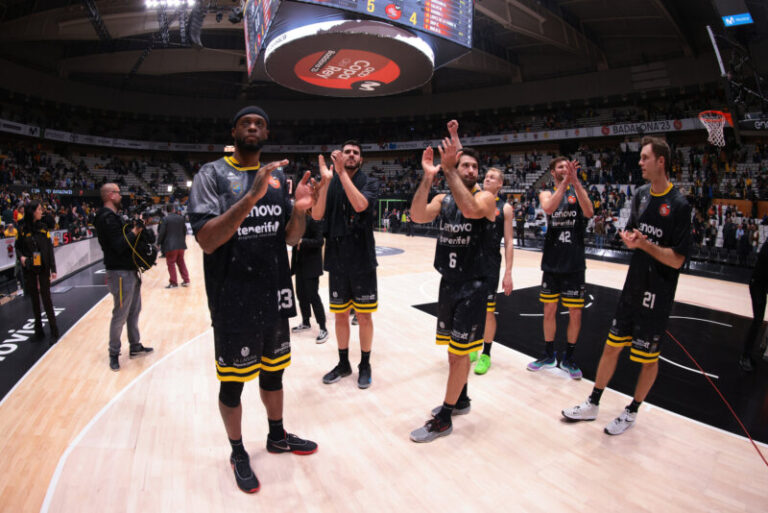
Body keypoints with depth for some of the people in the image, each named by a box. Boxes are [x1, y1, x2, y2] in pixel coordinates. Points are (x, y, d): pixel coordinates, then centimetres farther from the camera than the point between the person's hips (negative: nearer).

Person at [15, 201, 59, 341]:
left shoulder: (43, 227, 1)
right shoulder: (23, 229, -2)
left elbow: (49, 248, 1)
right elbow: (18, 247, 8)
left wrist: (53, 269, -2)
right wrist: (21, 256, -14)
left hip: (43, 268, 0)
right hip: (29, 269, 0)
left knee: (46, 298, -1)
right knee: (34, 299, 9)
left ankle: (53, 330, 4)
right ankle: (38, 328, 20)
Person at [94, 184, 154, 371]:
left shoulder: (113, 216, 15)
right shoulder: (107, 218, -17)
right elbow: (119, 246, -23)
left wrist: (135, 227, -1)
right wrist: (134, 232, -15)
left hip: (130, 271, 10)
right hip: (120, 273, -10)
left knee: (134, 311, 17)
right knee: (120, 315, 0)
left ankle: (135, 346, 29)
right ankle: (114, 353, 14)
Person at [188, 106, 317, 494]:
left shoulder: (277, 176, 8)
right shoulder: (212, 175, -9)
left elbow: (290, 237, 9)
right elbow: (206, 241, -20)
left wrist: (300, 210, -12)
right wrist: (251, 197, -31)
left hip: (274, 295, 5)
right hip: (234, 301, -5)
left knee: (273, 372, 21)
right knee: (232, 382, 11)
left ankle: (277, 436, 43)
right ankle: (238, 453, 34)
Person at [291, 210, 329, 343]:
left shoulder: (314, 220, -14)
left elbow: (319, 241, -19)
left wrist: (302, 241, -29)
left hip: (311, 265, -8)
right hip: (300, 263, 8)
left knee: (313, 295, -5)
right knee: (301, 294, 15)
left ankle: (323, 329, 4)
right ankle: (305, 322, 32)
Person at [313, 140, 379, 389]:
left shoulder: (369, 182, -1)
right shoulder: (328, 183, 6)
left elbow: (360, 205, -22)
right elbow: (316, 215, -8)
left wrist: (342, 173, -23)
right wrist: (326, 180, -17)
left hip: (362, 260, -2)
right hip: (337, 260, 3)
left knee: (364, 315, 6)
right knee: (340, 315, 13)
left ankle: (365, 365, 23)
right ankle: (343, 363, 30)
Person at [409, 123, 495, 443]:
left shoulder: (485, 197, -8)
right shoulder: (442, 199, 6)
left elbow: (470, 209, -32)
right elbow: (418, 216, -13)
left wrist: (449, 170, -30)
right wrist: (428, 177, -22)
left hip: (473, 285, -6)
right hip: (448, 282, 6)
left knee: (459, 350, -1)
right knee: (453, 347, 18)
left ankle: (444, 418, 12)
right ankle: (460, 399, 38)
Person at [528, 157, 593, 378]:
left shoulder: (578, 190, 4)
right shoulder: (547, 193, 5)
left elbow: (589, 213, -16)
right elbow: (548, 208, -19)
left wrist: (576, 182, -23)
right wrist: (565, 182, -25)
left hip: (574, 262, -1)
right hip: (552, 261, 1)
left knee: (575, 312, 4)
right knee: (549, 310, 9)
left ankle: (568, 358, 22)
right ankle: (549, 355, 25)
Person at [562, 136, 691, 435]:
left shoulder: (678, 204, -15)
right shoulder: (641, 194, 5)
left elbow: (676, 260, -16)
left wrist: (644, 243, -24)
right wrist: (629, 237, -6)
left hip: (658, 294, -6)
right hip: (633, 286, 6)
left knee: (648, 357, 10)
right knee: (612, 345, 12)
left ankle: (632, 412, 29)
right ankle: (593, 405, 25)